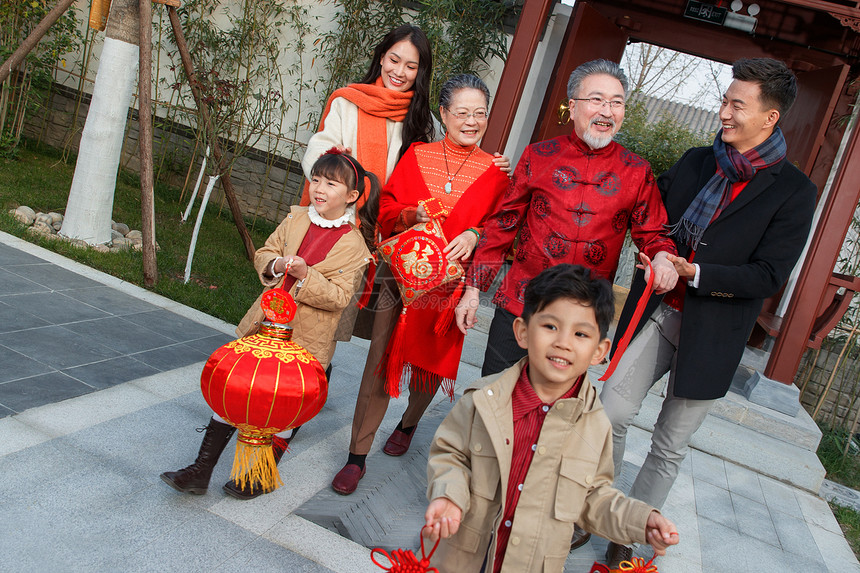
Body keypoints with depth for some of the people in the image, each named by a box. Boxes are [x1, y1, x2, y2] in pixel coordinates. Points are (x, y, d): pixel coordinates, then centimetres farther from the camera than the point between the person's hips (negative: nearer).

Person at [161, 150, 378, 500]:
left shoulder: (353, 244, -11)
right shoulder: (295, 219, 4)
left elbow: (339, 297, -15)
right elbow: (263, 254, 10)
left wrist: (306, 275, -26)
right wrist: (277, 265, -12)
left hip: (305, 339, -4)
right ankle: (201, 471, 20)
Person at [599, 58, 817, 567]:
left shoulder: (793, 192, -7)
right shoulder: (696, 162, 5)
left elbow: (768, 276, -12)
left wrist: (696, 273, -21)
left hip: (712, 332, -3)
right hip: (657, 312, 3)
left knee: (670, 447, 9)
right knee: (614, 413, -1)